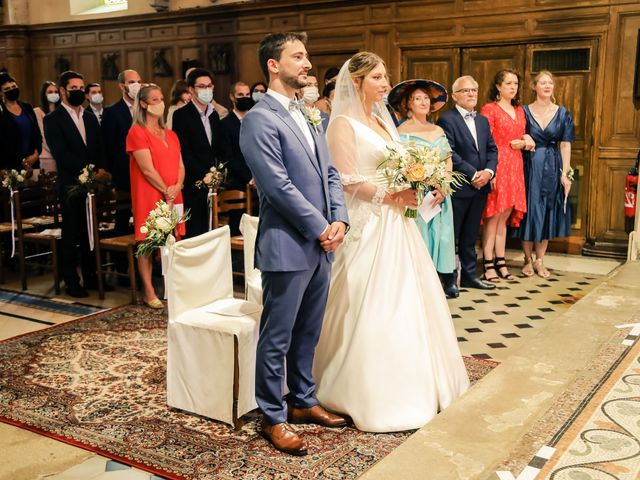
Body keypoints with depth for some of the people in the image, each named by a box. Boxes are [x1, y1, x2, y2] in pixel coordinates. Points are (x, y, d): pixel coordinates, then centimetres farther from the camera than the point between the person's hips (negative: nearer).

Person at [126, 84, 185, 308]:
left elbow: (180, 166, 11)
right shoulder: (137, 132, -5)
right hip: (149, 196, -6)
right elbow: (147, 169, -12)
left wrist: (177, 187, -7)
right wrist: (166, 191, -11)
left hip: (173, 197, 6)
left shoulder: (171, 135, 16)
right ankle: (149, 293, 3)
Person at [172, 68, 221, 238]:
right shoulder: (181, 115, -5)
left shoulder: (214, 114, 16)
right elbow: (184, 152, -10)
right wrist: (204, 175, -13)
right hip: (193, 184, -6)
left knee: (207, 230, 4)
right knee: (193, 231, -4)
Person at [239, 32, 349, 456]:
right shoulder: (259, 119, -11)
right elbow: (279, 185, -18)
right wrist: (320, 228, -13)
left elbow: (330, 173, 14)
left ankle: (303, 401, 33)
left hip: (321, 244, 8)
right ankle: (273, 417, 17)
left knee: (308, 332, 18)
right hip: (288, 246, -8)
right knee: (277, 337, 4)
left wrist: (339, 219, -1)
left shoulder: (308, 116, 16)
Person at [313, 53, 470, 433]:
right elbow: (350, 182, -16)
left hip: (396, 223, 9)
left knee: (406, 302, 13)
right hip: (369, 225, -9)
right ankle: (369, 391, 10)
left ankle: (409, 383, 27)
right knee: (373, 309, -3)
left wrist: (416, 189, 2)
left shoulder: (383, 120, 16)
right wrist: (394, 197, -17)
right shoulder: (344, 124, -9)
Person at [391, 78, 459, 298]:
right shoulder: (401, 132, -1)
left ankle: (447, 280, 11)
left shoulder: (438, 130, 15)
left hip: (441, 194, 5)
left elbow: (448, 161, 12)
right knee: (419, 234, -5)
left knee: (441, 234, 5)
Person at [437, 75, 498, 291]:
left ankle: (469, 275, 23)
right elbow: (449, 153, -16)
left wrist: (488, 171, -7)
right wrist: (473, 175, -17)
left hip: (480, 187, 7)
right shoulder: (447, 119, -8)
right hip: (458, 188, -7)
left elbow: (492, 149, 12)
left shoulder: (483, 120, 16)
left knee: (470, 235, 14)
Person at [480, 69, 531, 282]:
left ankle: (501, 263, 14)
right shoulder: (489, 109, -4)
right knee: (492, 217, -5)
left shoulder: (519, 111, 18)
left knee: (505, 218, 9)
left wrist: (525, 141, 0)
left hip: (514, 168, 7)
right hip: (497, 166, -6)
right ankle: (488, 265, 0)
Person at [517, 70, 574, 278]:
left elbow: (565, 145, 1)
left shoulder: (562, 113, 5)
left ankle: (540, 260, 18)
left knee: (548, 212, 6)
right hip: (530, 167, -1)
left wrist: (565, 173, -5)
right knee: (529, 211, 1)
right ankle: (528, 259, 16)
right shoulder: (524, 111, 2)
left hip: (552, 168, 2)